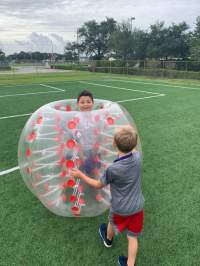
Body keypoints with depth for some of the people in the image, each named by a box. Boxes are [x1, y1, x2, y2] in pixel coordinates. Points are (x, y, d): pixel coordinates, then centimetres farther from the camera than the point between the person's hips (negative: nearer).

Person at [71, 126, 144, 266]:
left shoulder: (113, 169, -32)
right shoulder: (138, 157, -20)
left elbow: (98, 185, -13)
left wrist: (80, 175, -4)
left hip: (120, 208, -2)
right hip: (137, 207, 2)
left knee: (112, 224, 31)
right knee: (133, 237, 19)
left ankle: (108, 239, 61)